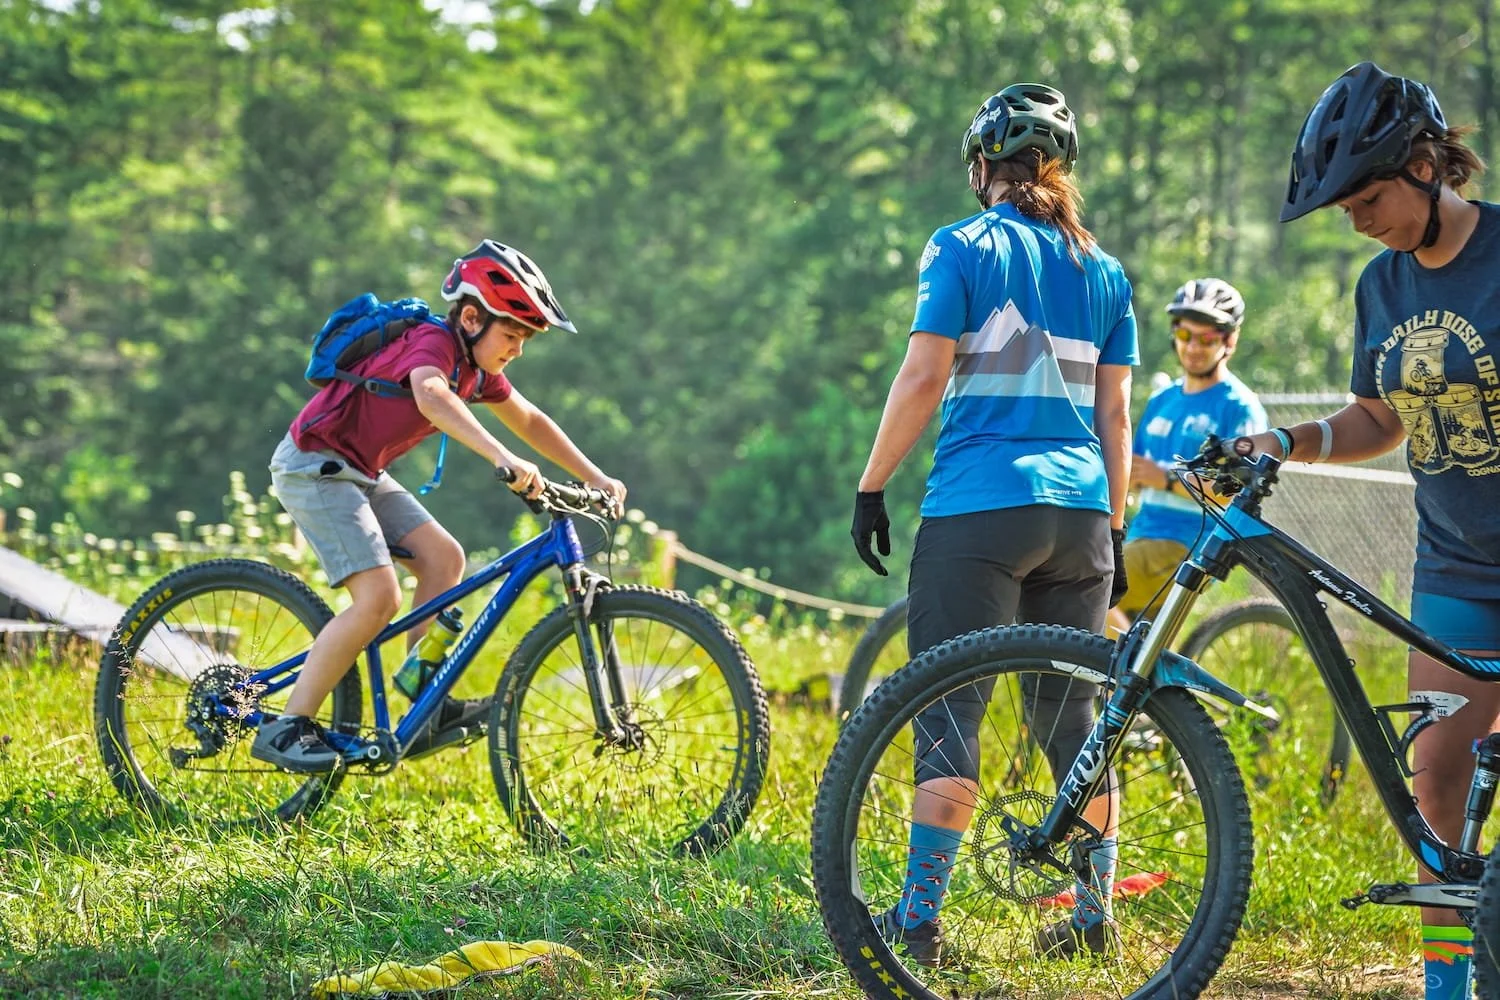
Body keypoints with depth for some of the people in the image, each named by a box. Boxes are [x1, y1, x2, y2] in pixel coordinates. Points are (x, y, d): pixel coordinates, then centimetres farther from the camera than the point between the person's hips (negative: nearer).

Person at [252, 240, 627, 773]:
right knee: (379, 598, -19)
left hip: (360, 471, 10)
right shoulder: (434, 342, -22)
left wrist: (595, 479, 15)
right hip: (314, 464, -10)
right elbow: (431, 395, -45)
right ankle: (286, 727, -14)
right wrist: (502, 458, -56)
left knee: (443, 558, 1)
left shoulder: (477, 364, 6)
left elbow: (530, 421, 20)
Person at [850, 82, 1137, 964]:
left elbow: (923, 377, -8)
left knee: (949, 715, -4)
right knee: (1072, 714, 12)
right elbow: (1115, 412, 12)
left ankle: (920, 918, -6)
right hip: (1079, 512, 5)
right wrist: (1114, 530, 16)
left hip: (979, 507, -5)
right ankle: (1094, 915, 15)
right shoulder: (1103, 271, 13)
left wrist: (872, 487, -2)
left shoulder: (964, 248, -2)